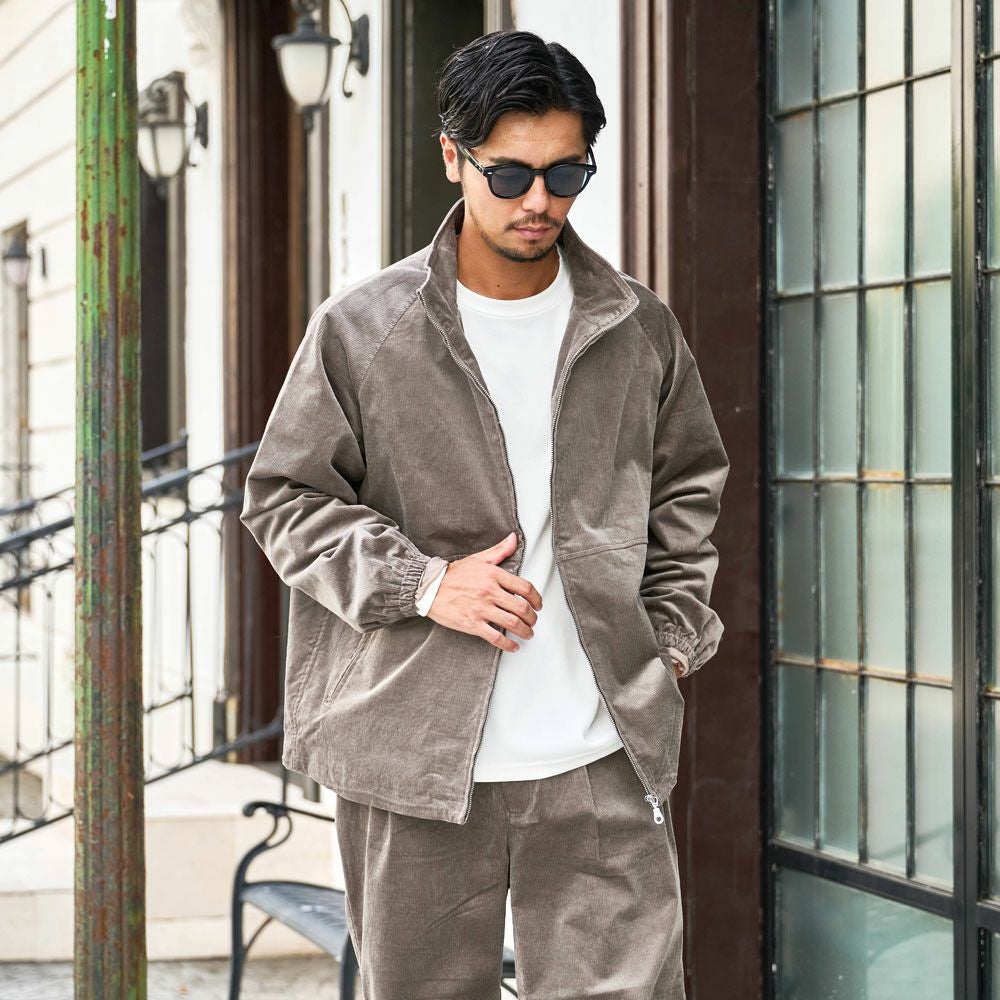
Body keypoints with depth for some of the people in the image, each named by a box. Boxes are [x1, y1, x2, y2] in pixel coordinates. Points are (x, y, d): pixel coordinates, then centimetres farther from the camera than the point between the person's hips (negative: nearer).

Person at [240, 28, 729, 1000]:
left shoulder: (638, 327, 7)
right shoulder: (360, 328, -2)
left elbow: (687, 488, 20)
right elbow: (284, 496, 3)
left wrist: (673, 638, 9)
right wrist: (422, 584, -10)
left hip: (601, 756, 2)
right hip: (415, 754, -1)